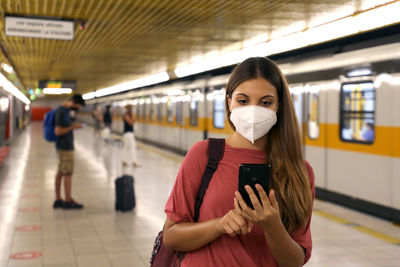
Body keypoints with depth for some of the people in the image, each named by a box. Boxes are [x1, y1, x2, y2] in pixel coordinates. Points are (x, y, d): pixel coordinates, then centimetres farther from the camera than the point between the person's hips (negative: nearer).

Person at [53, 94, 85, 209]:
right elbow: (58, 131, -22)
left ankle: (58, 200, 15)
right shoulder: (62, 112, -18)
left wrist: (73, 126, 8)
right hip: (65, 147, -10)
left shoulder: (64, 110, 12)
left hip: (63, 147, 10)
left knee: (60, 173, 11)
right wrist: (73, 127, -16)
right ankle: (68, 201, 2)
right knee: (68, 173, -4)